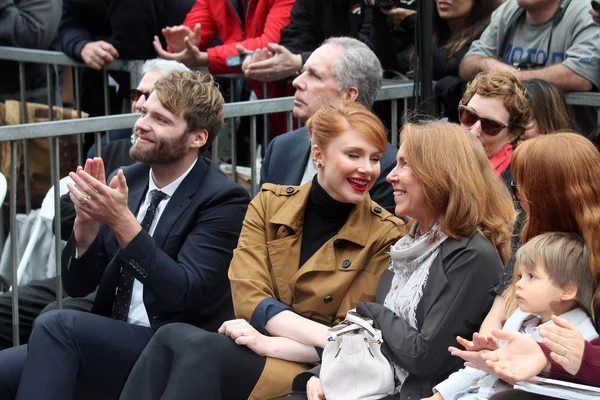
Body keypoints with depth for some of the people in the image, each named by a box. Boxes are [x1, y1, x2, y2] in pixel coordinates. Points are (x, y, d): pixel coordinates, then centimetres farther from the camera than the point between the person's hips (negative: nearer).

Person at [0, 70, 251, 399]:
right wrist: (87, 220, -11)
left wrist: (122, 221, -26)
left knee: (56, 324, -27)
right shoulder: (126, 180, 9)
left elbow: (186, 293, -19)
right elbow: (76, 285, 8)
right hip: (109, 342, 6)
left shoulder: (223, 199, -8)